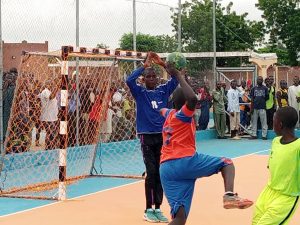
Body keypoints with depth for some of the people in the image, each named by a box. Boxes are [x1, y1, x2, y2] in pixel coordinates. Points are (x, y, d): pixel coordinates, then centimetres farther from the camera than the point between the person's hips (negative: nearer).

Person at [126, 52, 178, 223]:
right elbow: (129, 80, -18)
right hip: (147, 136, -3)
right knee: (151, 173, -5)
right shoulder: (140, 92, -1)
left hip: (163, 135, 3)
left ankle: (158, 208, 15)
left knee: (160, 173, 7)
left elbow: (176, 78, -1)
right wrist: (145, 65, -15)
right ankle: (149, 209, 6)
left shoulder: (163, 90, 7)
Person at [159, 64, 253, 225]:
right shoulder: (183, 114, 0)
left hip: (166, 168, 7)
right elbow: (193, 99, -24)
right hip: (184, 161, -7)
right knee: (226, 163, 11)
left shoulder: (168, 114, 22)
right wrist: (179, 76, -14)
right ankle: (229, 195, -17)